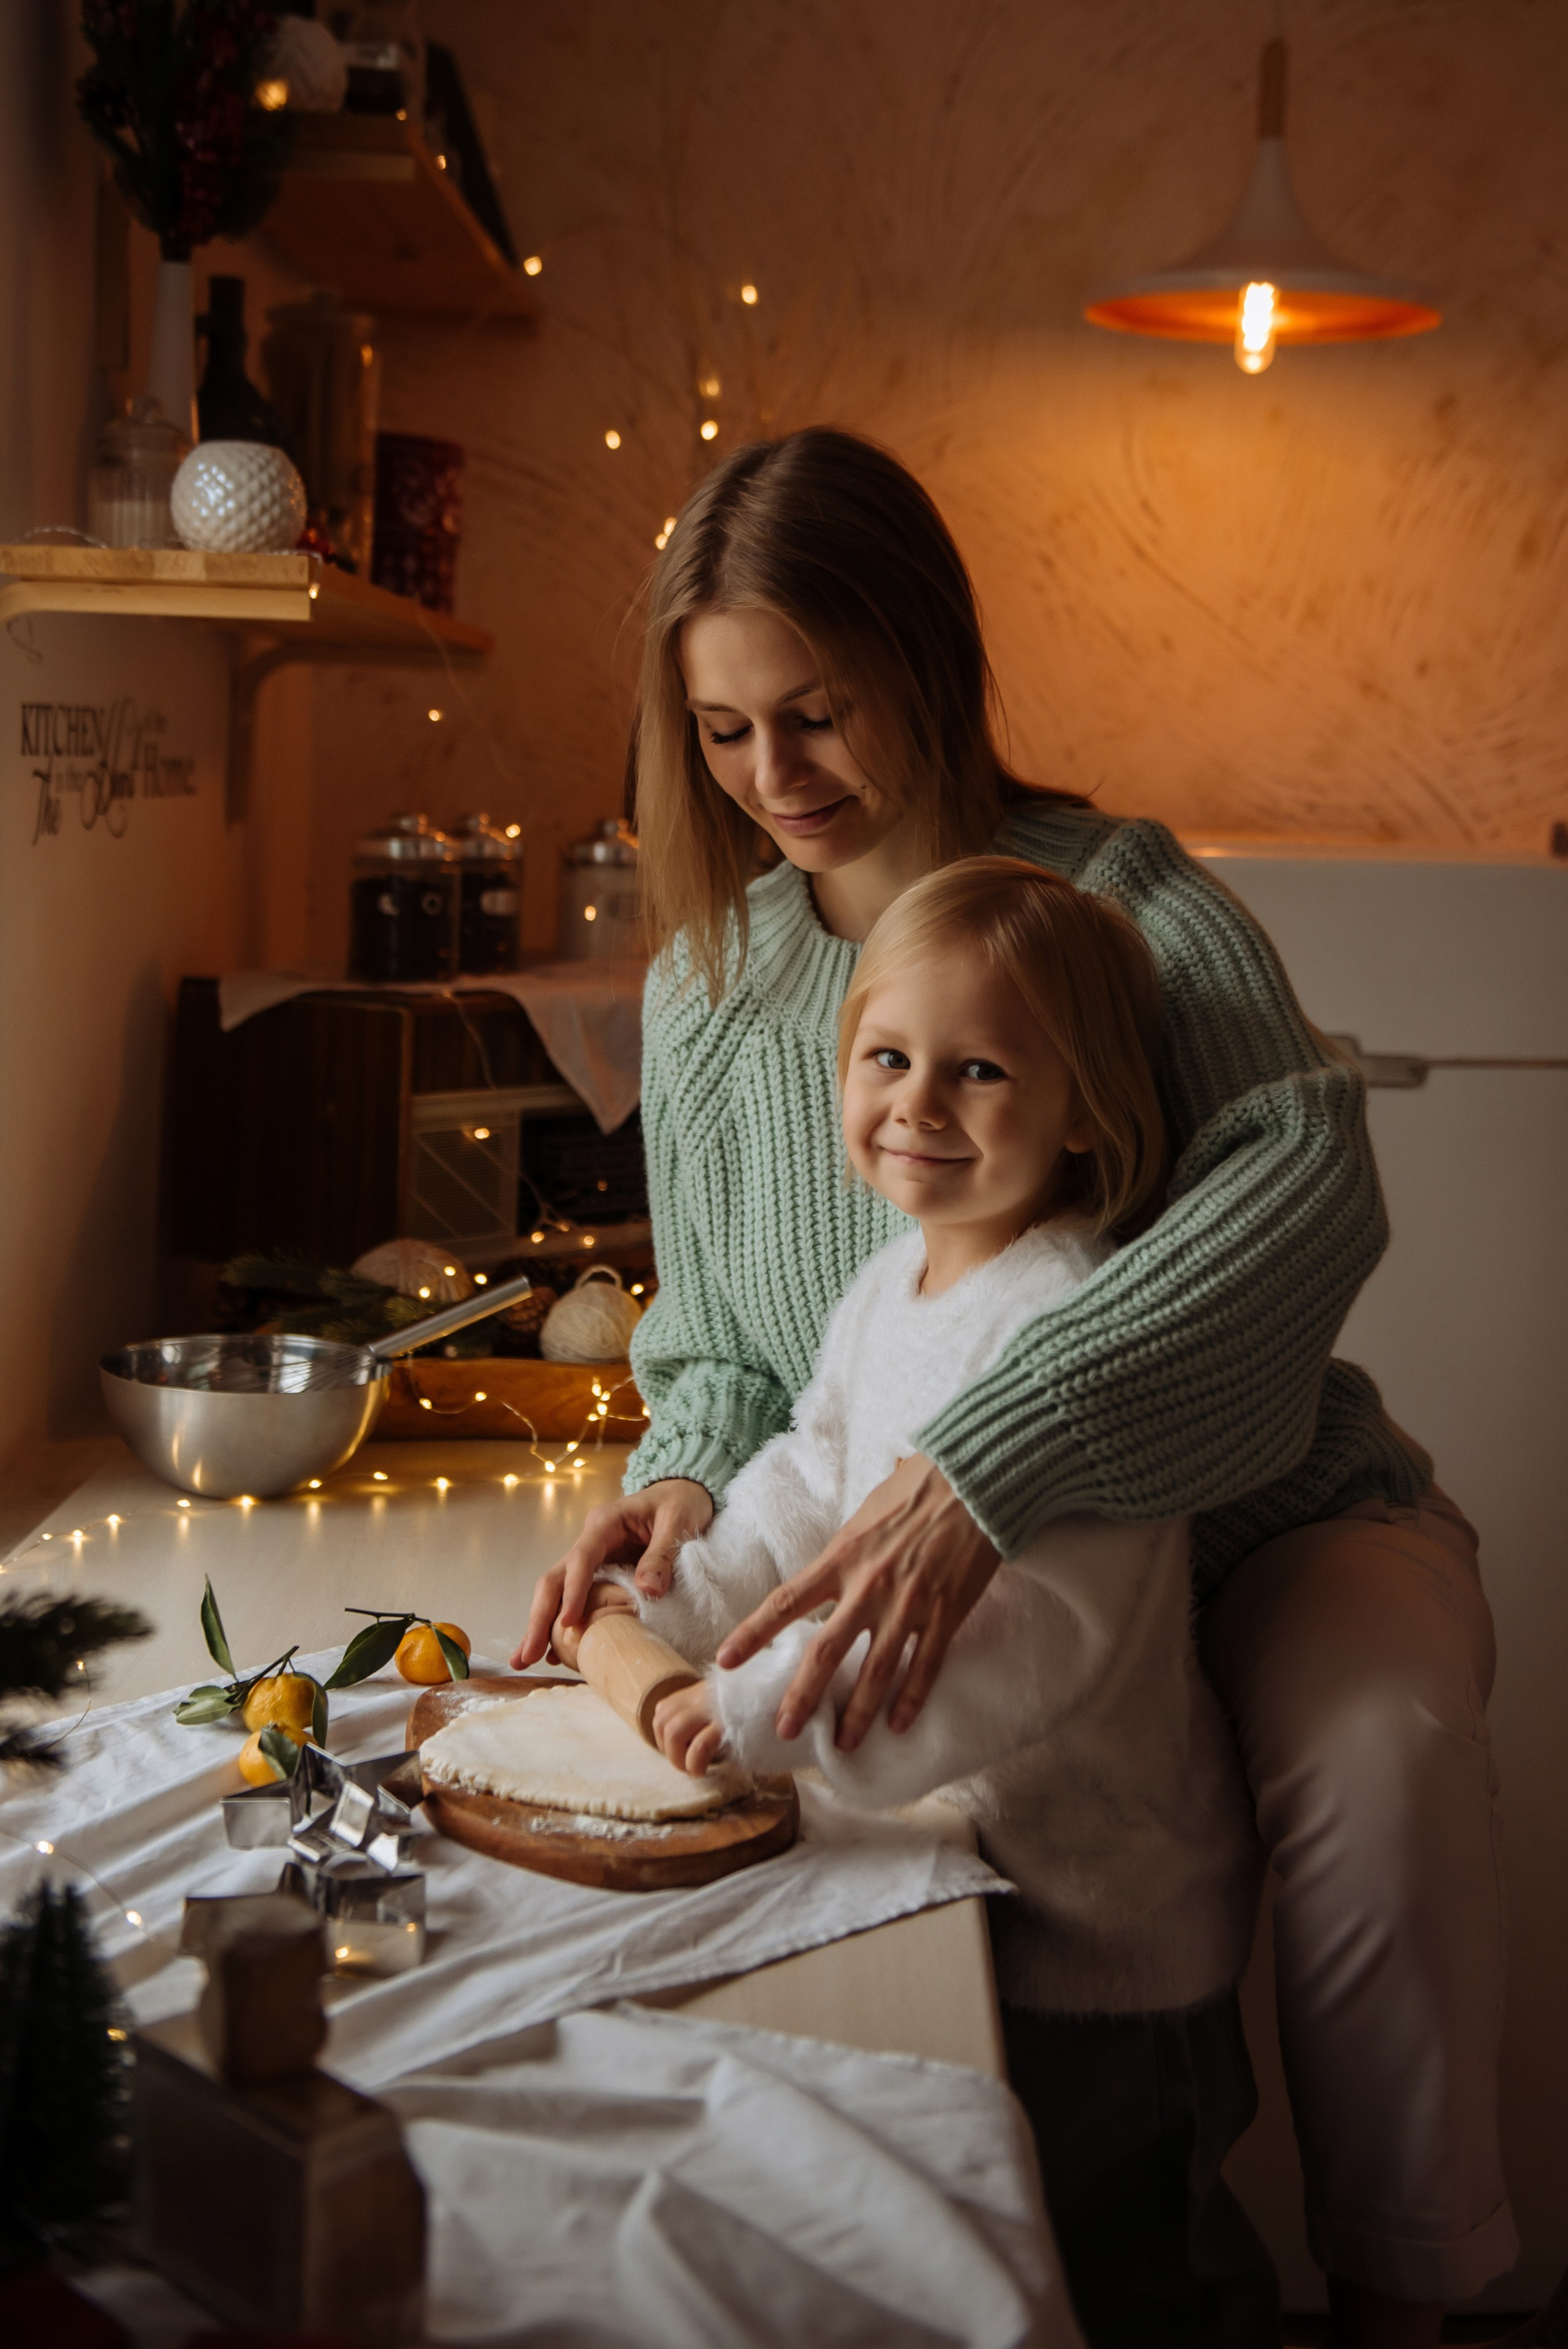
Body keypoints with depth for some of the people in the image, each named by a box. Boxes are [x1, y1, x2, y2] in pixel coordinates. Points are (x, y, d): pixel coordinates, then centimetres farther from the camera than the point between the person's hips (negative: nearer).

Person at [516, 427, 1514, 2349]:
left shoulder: (1113, 888, -11)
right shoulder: (704, 984, 3)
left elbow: (1308, 1179, -31)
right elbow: (718, 1343, 11)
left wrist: (986, 1466, -43)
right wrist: (691, 1483, -15)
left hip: (1257, 1517, -3)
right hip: (952, 1564, 4)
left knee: (1377, 1752, -35)